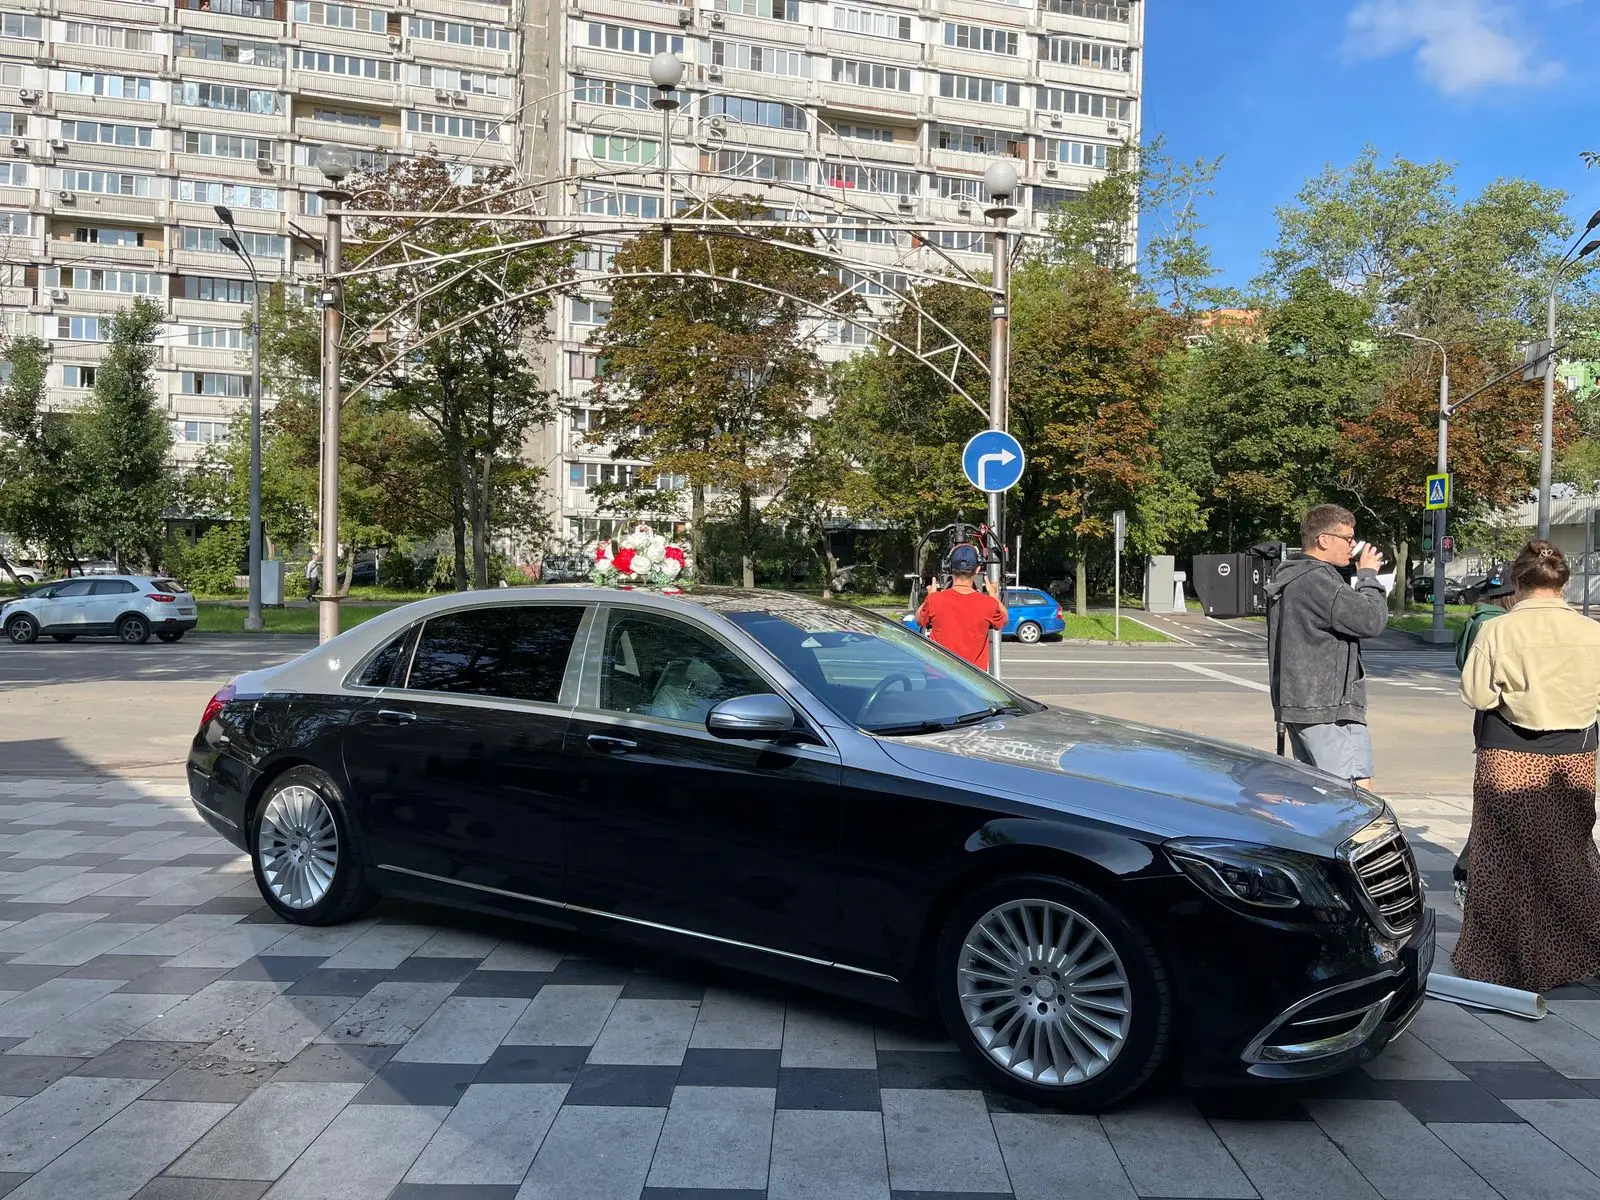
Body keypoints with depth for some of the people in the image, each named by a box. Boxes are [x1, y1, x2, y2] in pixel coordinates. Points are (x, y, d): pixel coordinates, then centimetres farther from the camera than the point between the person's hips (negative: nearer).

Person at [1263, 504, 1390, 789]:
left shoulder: (1289, 578, 17)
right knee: (1358, 793, -10)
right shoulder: (1317, 580, -16)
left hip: (1297, 702, 11)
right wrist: (1368, 575, -5)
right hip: (1328, 709, -11)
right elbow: (1372, 620, -17)